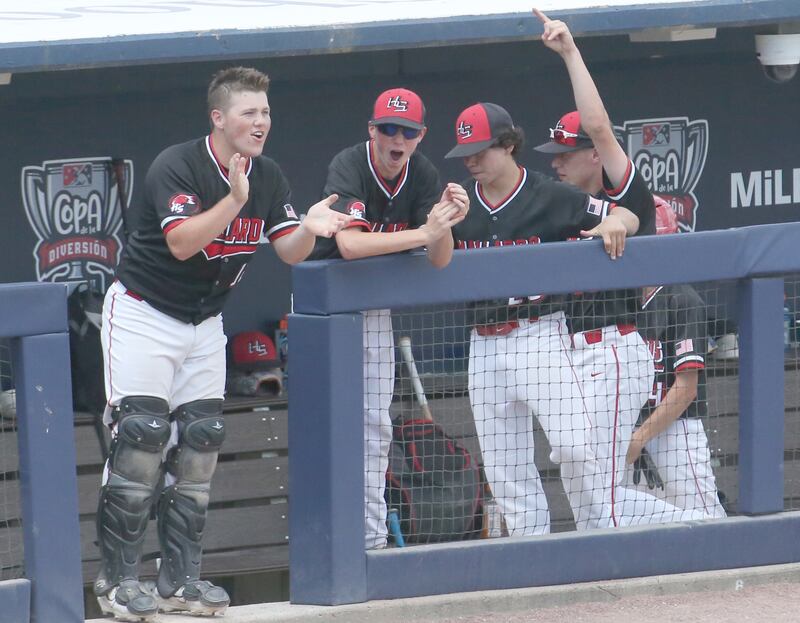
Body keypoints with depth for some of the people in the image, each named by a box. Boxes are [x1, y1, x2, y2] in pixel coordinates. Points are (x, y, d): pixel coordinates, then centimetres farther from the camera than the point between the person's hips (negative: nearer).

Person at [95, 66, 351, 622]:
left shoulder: (268, 178, 0)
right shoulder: (176, 166, -21)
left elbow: (289, 252, -4)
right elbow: (181, 242, -33)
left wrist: (309, 228, -26)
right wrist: (233, 201, -45)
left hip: (204, 323, 7)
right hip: (143, 314, -7)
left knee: (199, 443, 3)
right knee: (141, 438, -14)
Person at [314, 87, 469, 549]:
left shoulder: (423, 176, -8)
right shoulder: (349, 168, -25)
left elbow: (440, 261, -14)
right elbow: (349, 243, -41)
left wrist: (446, 223, -35)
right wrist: (424, 232, -46)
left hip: (374, 308, 6)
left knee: (375, 425, 9)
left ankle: (372, 540, 17)